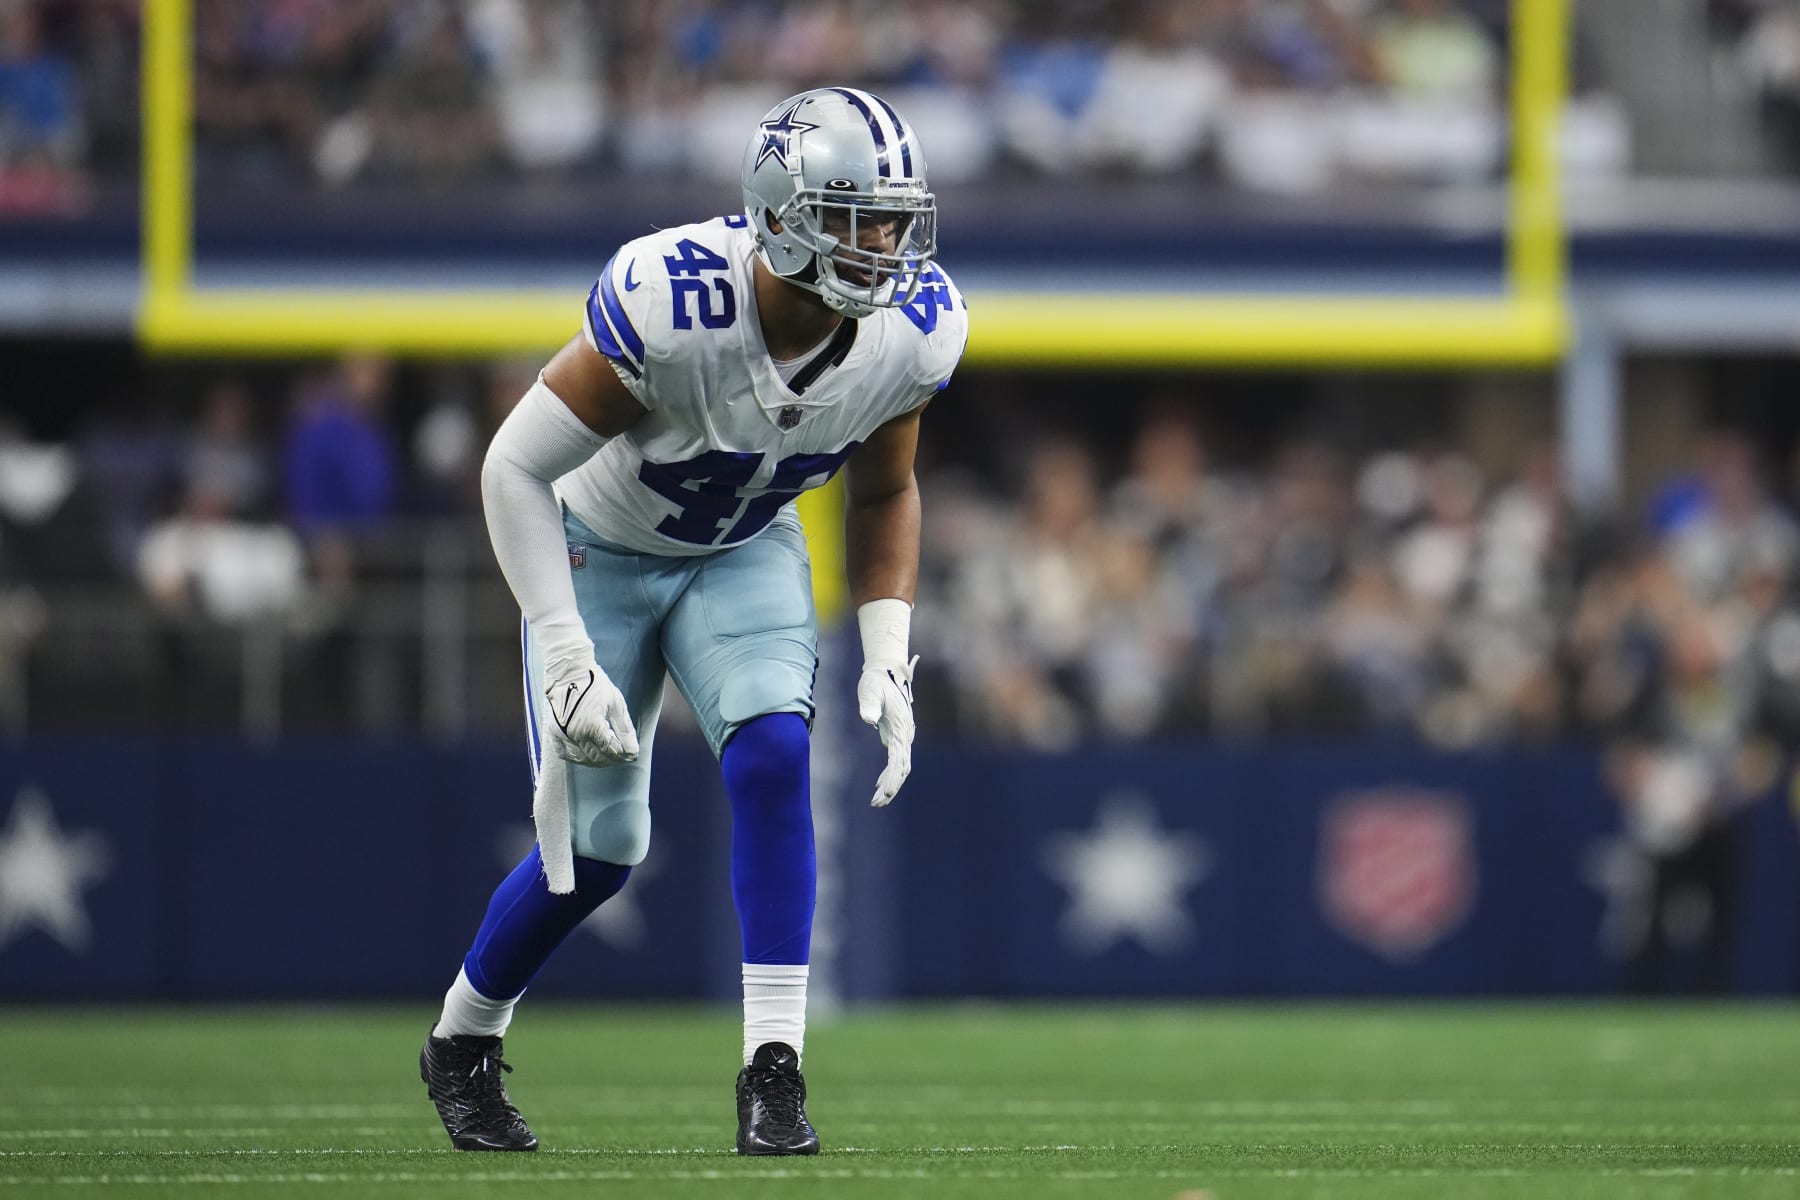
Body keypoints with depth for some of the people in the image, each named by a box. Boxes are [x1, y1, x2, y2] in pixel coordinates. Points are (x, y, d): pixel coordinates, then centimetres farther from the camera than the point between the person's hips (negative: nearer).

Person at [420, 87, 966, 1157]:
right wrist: (566, 656, -30)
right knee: (599, 845, -2)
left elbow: (884, 495, 0)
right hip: (599, 549, -3)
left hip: (747, 554, 3)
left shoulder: (917, 330, -21)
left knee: (771, 757, -23)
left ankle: (774, 1070, -18)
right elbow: (516, 467, -26)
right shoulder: (668, 303, -37)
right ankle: (463, 1041, 26)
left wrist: (888, 659, -9)